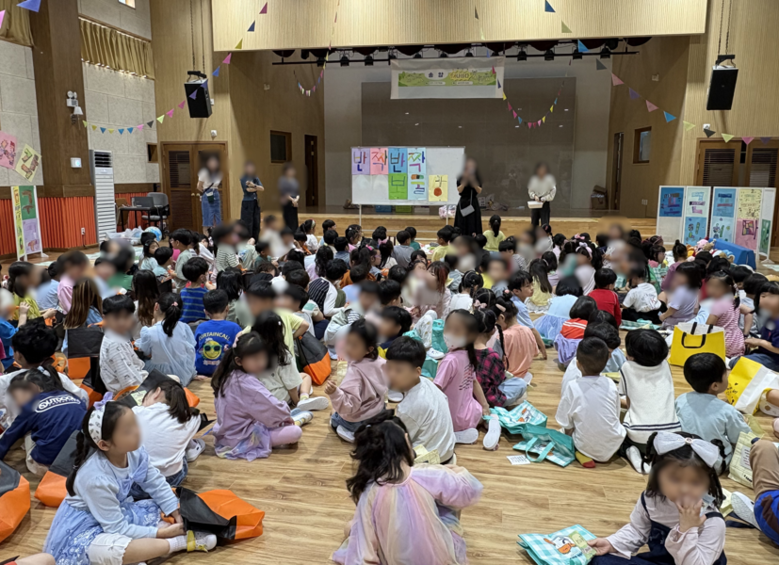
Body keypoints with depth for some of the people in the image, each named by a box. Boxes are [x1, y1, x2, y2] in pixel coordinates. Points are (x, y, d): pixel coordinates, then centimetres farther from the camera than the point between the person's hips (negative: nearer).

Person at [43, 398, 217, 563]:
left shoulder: (134, 452, -16)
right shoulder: (95, 478, -33)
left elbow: (156, 483, 2)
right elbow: (117, 529, -26)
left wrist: (175, 512, -6)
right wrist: (159, 533, -22)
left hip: (116, 514, 9)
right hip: (82, 529, -9)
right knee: (113, 549, -37)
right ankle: (181, 541, -21)